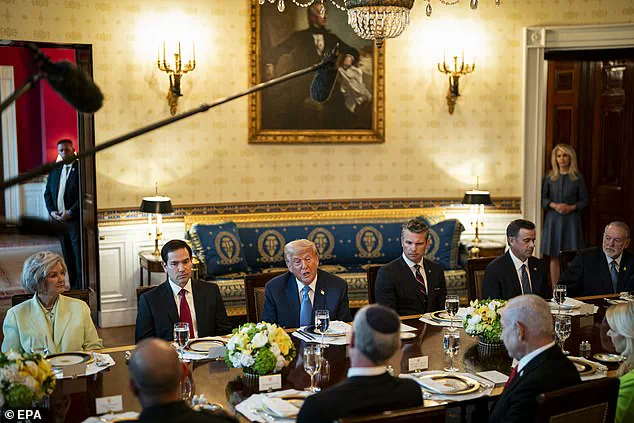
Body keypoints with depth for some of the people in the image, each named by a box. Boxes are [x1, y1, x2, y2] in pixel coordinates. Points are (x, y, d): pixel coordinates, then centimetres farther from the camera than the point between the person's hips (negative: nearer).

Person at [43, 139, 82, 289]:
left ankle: (81, 288, 0)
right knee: (68, 257, 11)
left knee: (79, 257, -4)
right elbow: (47, 193, 17)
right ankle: (73, 287, 17)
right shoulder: (54, 171, 15)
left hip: (75, 219, -6)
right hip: (59, 220, 6)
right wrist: (52, 211, 1)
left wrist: (71, 212, -16)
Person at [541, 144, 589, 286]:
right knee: (554, 257, 2)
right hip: (553, 219, 1)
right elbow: (542, 198, 5)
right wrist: (554, 205, -13)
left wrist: (571, 207, -12)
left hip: (571, 219, -1)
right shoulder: (549, 177, 5)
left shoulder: (577, 177, 2)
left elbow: (584, 200, 5)